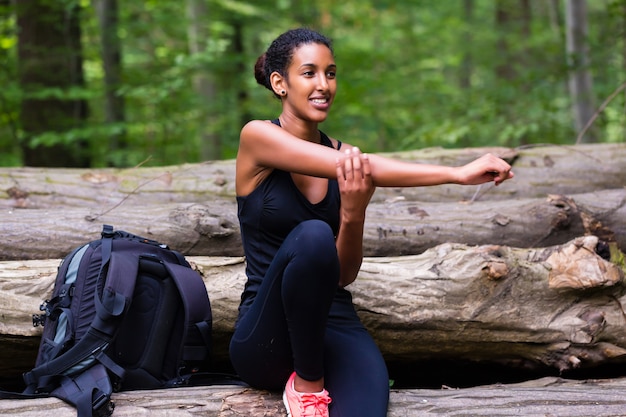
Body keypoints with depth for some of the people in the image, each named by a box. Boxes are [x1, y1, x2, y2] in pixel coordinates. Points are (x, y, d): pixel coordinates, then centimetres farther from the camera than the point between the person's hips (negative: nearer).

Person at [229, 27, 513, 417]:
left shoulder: (345, 157, 8)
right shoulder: (258, 137, -6)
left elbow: (344, 275, 2)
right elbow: (368, 168, -18)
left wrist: (353, 214, -17)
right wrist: (457, 173, -24)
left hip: (336, 328, 1)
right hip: (267, 339, -1)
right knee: (312, 236, -34)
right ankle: (308, 382, -14)